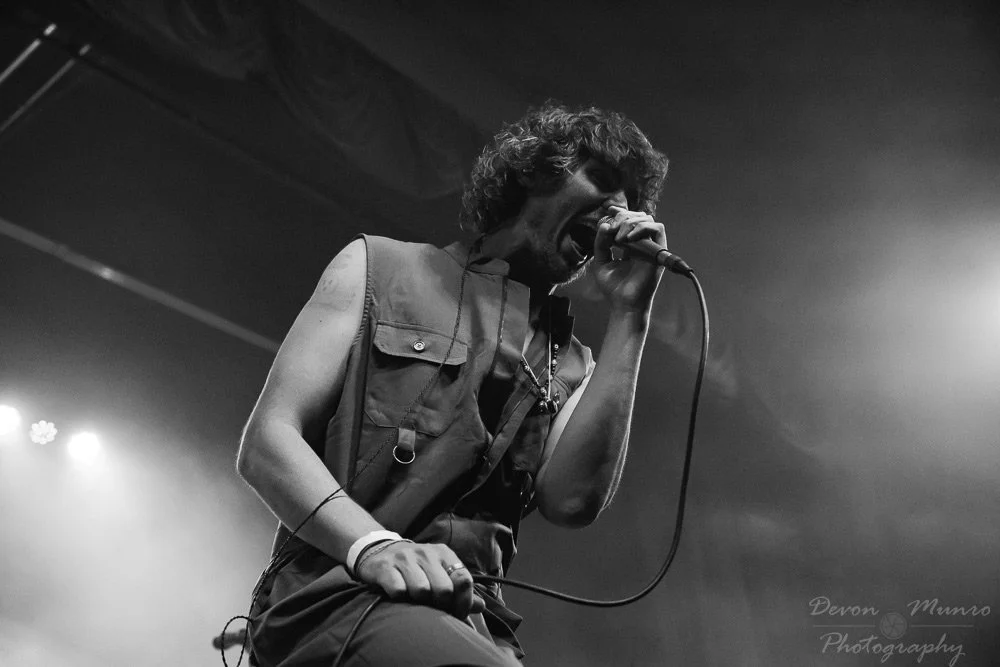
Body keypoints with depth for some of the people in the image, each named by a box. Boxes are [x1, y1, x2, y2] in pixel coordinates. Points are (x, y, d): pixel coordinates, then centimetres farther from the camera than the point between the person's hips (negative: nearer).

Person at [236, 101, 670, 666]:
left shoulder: (569, 362, 18)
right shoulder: (381, 267, 11)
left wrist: (630, 313, 0)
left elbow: (572, 500, -3)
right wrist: (372, 544, -18)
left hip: (476, 621, 5)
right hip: (339, 591, -5)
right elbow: (267, 443, 1)